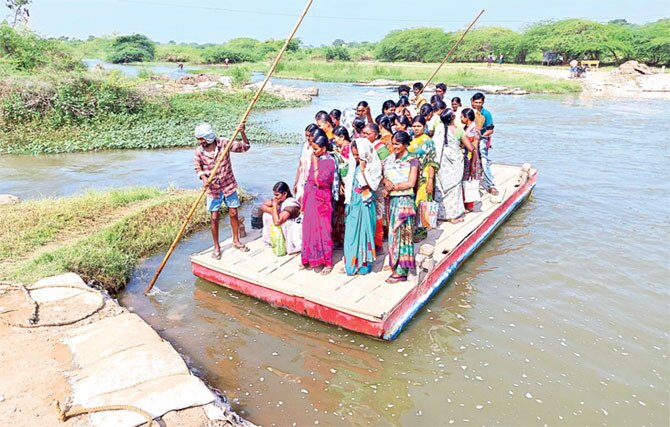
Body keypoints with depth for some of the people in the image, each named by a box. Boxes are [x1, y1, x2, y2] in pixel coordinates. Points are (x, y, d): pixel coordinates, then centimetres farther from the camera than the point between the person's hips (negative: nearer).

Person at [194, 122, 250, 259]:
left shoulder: (224, 143, -10)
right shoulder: (199, 151, -7)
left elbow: (245, 147, -8)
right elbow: (198, 168, 4)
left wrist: (242, 132, -24)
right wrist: (203, 177, -17)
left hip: (229, 185, 0)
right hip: (213, 189, 0)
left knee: (233, 214, 9)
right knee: (214, 218, 2)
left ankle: (236, 241, 30)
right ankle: (216, 247, 18)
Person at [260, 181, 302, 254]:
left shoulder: (291, 204, -32)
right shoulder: (278, 199, -8)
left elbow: (277, 222, -39)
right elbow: (262, 206, -1)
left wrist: (275, 205, -30)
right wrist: (271, 210, -22)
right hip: (284, 227, 9)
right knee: (267, 214, -1)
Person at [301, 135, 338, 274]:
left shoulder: (330, 161, -12)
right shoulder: (315, 159, 9)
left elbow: (320, 181, -21)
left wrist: (315, 165, -14)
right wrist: (304, 199, 15)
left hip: (321, 201, -7)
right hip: (310, 199, 7)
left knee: (322, 230, 0)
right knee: (309, 228, 12)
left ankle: (327, 262, 11)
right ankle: (309, 258, 25)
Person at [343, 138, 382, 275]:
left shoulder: (373, 166, -8)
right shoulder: (354, 164, 9)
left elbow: (371, 185, -17)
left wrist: (363, 170, -19)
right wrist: (348, 201, 13)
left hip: (365, 204, -5)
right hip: (353, 203, 6)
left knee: (364, 232, 1)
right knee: (351, 233, 7)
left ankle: (364, 264, 13)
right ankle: (352, 263, 17)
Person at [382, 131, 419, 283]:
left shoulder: (412, 160, -3)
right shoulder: (391, 159, 15)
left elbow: (411, 183, -11)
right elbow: (385, 177, 11)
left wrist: (394, 186, -10)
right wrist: (387, 182, -10)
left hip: (405, 200, -6)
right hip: (392, 200, 6)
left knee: (403, 233, -4)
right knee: (394, 233, 7)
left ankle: (402, 271, 0)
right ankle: (396, 266, 15)